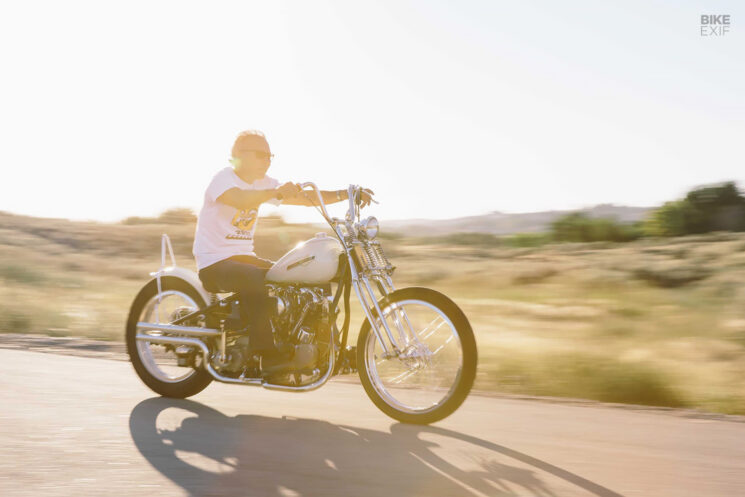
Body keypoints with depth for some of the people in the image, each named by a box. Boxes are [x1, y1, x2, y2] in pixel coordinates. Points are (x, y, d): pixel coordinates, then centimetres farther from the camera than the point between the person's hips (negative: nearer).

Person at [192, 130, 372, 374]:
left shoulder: (264, 184, 10)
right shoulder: (223, 178, -12)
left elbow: (305, 197, 4)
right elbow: (239, 198, -36)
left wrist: (343, 194, -10)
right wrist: (276, 192, -52)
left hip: (244, 256, 8)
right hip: (214, 262, -8)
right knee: (253, 278, -35)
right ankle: (269, 355, -33)